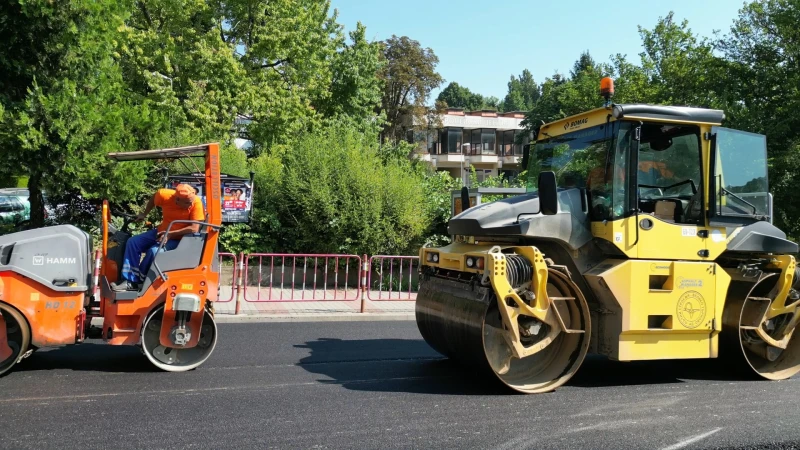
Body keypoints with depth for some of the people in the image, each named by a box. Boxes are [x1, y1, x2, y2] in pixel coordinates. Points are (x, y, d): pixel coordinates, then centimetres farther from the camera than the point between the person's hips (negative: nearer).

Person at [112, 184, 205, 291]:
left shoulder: (196, 202, -26)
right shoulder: (165, 195, -16)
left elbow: (195, 228, -28)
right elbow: (154, 197, 9)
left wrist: (170, 234, -28)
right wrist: (144, 214, 12)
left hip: (179, 239, -5)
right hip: (161, 232, 5)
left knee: (154, 251, -26)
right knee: (133, 242, -5)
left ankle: (137, 280, -3)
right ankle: (130, 280, -8)